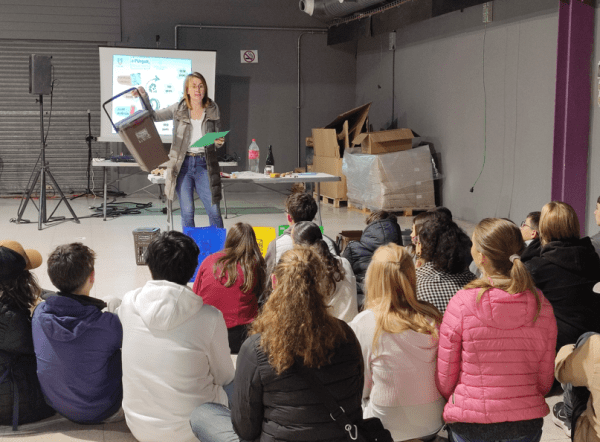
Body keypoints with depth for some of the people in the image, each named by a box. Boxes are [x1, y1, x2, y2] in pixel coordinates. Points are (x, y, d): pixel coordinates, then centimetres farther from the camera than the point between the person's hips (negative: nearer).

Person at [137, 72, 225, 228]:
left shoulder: (213, 110, 6)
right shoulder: (178, 109, 3)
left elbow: (217, 138, 13)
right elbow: (153, 116, 4)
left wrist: (219, 142, -9)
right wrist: (144, 98, -11)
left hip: (204, 164, 0)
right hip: (182, 164, 0)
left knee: (214, 211, -3)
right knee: (187, 212, 2)